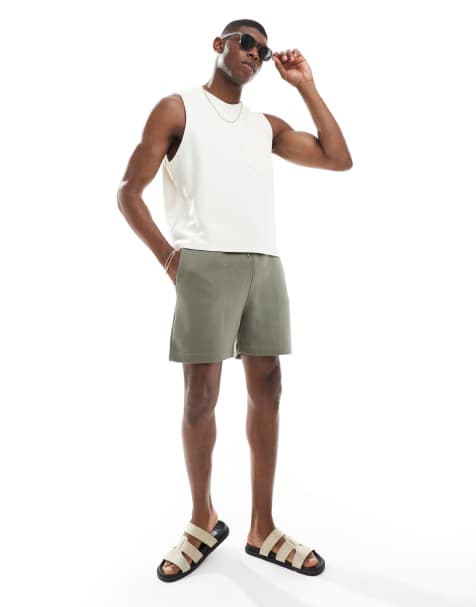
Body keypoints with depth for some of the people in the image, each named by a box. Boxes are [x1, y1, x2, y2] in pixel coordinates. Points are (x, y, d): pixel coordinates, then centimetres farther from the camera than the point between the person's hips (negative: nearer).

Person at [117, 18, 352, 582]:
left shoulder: (267, 125, 21)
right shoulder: (178, 108, 10)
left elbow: (339, 160, 14)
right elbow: (128, 191, 4)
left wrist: (306, 87, 15)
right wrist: (169, 257, -7)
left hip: (266, 264, 5)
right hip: (205, 264, -4)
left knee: (266, 388, 3)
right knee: (200, 394, -2)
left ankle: (262, 528, 17)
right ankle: (203, 520, 19)